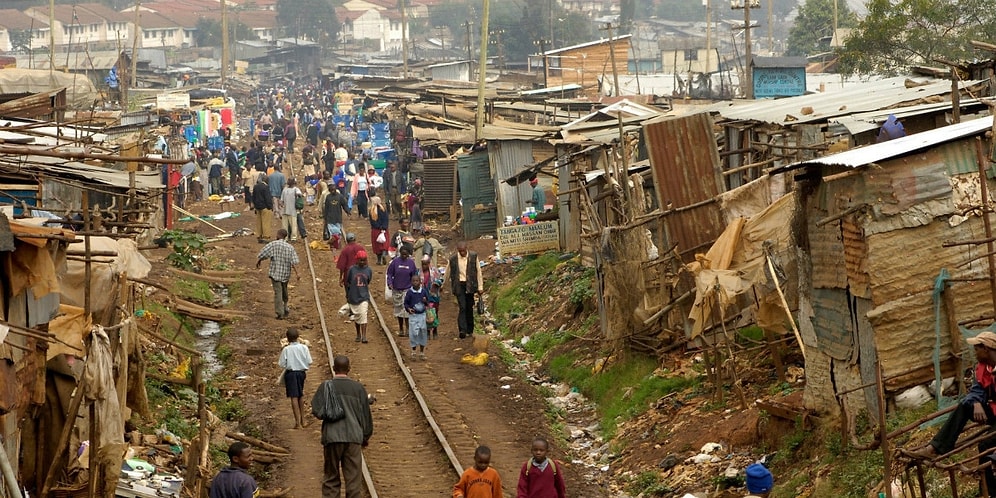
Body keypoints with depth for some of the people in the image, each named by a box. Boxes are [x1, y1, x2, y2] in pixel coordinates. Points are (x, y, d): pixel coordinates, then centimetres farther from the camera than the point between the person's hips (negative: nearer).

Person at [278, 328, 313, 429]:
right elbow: (309, 362, -3)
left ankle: (298, 422, -7)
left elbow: (282, 364, -10)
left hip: (290, 373, -3)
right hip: (301, 372, 3)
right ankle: (302, 420, 26)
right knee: (300, 396, 19)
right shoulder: (304, 347, -6)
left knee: (294, 397, -3)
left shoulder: (286, 349, -13)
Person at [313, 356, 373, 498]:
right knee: (353, 477, 2)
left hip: (332, 437, -1)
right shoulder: (358, 388, 5)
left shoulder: (326, 386, -1)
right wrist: (366, 436, 19)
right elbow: (365, 414, 8)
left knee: (331, 478, 9)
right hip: (354, 437, 1)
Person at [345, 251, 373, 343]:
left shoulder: (368, 270, 0)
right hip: (353, 297, 1)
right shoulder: (352, 269, -3)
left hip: (364, 297, -1)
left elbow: (368, 284, 10)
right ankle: (358, 335, 28)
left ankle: (364, 336, -16)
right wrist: (347, 296, 7)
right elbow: (347, 283, 5)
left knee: (363, 316, -14)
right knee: (356, 318, 12)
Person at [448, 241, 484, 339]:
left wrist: (480, 287, 1)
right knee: (462, 307, -13)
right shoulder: (453, 259, -3)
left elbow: (478, 272, 2)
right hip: (459, 285, -1)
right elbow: (448, 274, 10)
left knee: (469, 308, 9)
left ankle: (470, 330, 21)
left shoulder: (473, 256, -2)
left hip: (470, 285, 1)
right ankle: (462, 330, -19)